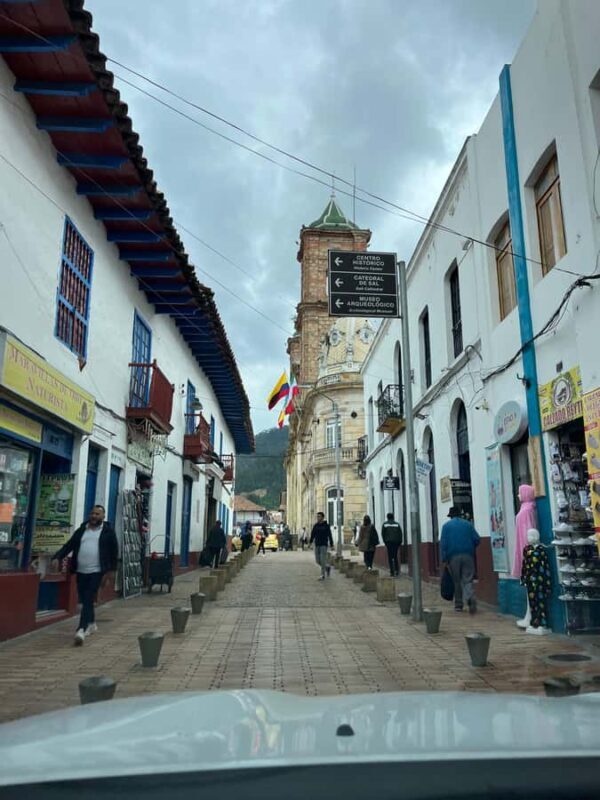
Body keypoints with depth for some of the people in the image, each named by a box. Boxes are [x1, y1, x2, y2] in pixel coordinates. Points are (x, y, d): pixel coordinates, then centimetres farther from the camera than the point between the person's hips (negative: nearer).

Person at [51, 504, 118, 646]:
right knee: (84, 600, 14)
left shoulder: (108, 531, -1)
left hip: (97, 572, -5)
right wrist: (57, 557, -11)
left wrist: (111, 571, -3)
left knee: (88, 600, -13)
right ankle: (91, 624, 34)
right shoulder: (81, 530, 10)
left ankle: (81, 629, -18)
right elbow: (68, 546, 6)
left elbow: (114, 552, 1)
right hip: (81, 572, 5)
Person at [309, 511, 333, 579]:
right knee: (318, 560, 6)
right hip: (317, 545, 5)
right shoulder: (315, 525, 6)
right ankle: (327, 567, 31)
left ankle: (323, 575, -1)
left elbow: (330, 536, -2)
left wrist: (331, 545, -2)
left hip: (324, 545, -4)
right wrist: (310, 542, -8)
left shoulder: (326, 525, -4)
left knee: (323, 560, -10)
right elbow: (312, 534, 4)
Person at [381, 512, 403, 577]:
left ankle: (392, 572, -5)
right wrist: (400, 542, 9)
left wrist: (385, 542, 10)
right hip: (396, 542, 2)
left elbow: (383, 534, 3)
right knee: (395, 556, 15)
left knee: (390, 557, 1)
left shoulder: (385, 524, 5)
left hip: (388, 542, -2)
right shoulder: (397, 524, 8)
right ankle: (397, 570, 4)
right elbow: (400, 533, 4)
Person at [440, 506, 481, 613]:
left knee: (457, 581, 10)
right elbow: (477, 539, 3)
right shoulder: (468, 524, 9)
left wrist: (444, 558, -4)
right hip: (468, 556, 1)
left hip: (453, 557, -1)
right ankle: (471, 598, -26)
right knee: (467, 580, 0)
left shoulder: (446, 526, 4)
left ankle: (458, 605, 13)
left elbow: (443, 543, -4)